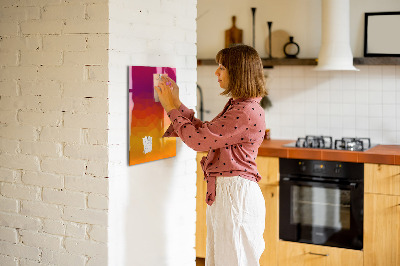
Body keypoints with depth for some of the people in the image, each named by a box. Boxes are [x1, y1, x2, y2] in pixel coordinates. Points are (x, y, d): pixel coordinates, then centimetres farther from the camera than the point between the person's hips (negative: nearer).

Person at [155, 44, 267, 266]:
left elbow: (198, 140, -19)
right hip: (223, 192, 10)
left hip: (236, 194, -10)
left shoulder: (247, 112, -20)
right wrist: (177, 104, 15)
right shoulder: (236, 106, 14)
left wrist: (172, 108, -7)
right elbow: (205, 132, 18)